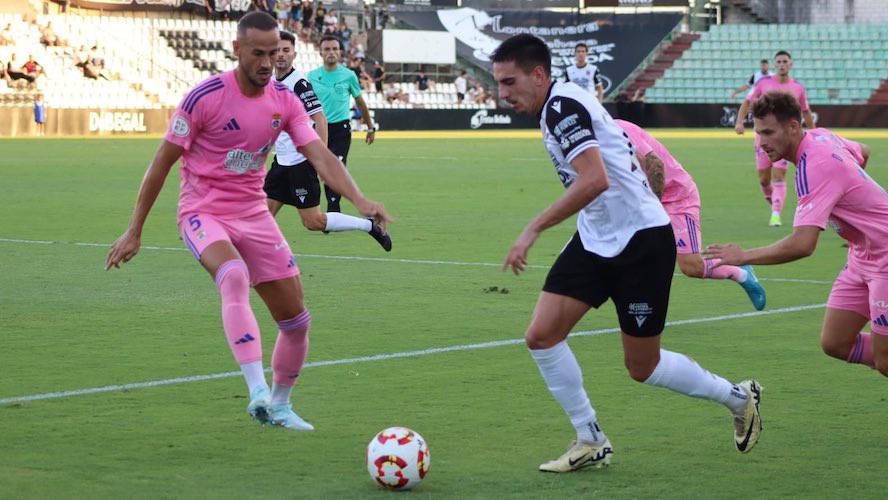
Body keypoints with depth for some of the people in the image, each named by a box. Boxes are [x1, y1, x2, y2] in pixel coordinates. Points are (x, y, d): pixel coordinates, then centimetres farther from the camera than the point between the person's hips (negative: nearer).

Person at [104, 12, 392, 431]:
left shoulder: (284, 101, 0)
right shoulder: (204, 97, -14)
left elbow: (320, 156, -8)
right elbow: (162, 161, -8)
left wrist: (359, 200, -25)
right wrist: (134, 231, -6)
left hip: (254, 215, 6)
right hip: (203, 212, -5)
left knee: (296, 320, 2)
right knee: (234, 276, -37)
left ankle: (279, 406, 25)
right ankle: (258, 391, -46)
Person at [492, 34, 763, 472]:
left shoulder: (562, 106, -19)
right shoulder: (559, 107, 10)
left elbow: (594, 180, -31)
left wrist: (533, 230, -28)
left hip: (641, 242, -9)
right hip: (596, 241, 9)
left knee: (642, 367, 2)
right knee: (541, 336, -4)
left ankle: (739, 398, 25)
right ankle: (591, 442, 7)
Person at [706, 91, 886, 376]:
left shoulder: (814, 168, -29)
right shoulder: (820, 136, 0)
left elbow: (802, 245, -38)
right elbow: (862, 153, 23)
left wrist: (742, 257, -29)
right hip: (862, 257, 9)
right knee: (834, 344, 2)